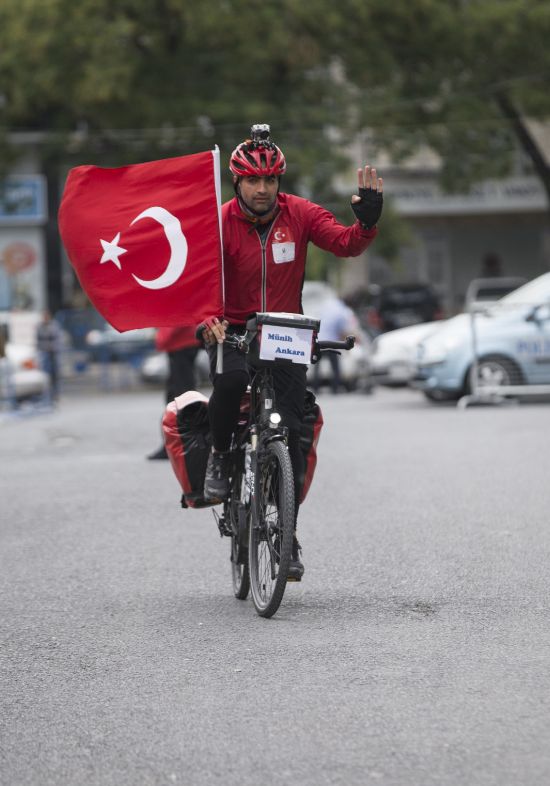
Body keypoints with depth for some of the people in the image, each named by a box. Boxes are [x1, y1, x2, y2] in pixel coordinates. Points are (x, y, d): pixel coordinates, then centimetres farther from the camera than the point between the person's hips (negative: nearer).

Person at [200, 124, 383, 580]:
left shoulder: (299, 214, -5)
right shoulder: (219, 223, -11)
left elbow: (345, 244, -13)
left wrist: (367, 220, -34)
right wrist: (208, 320, -38)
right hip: (234, 332, -1)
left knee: (289, 430, -9)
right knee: (231, 379, -36)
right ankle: (221, 455, -6)